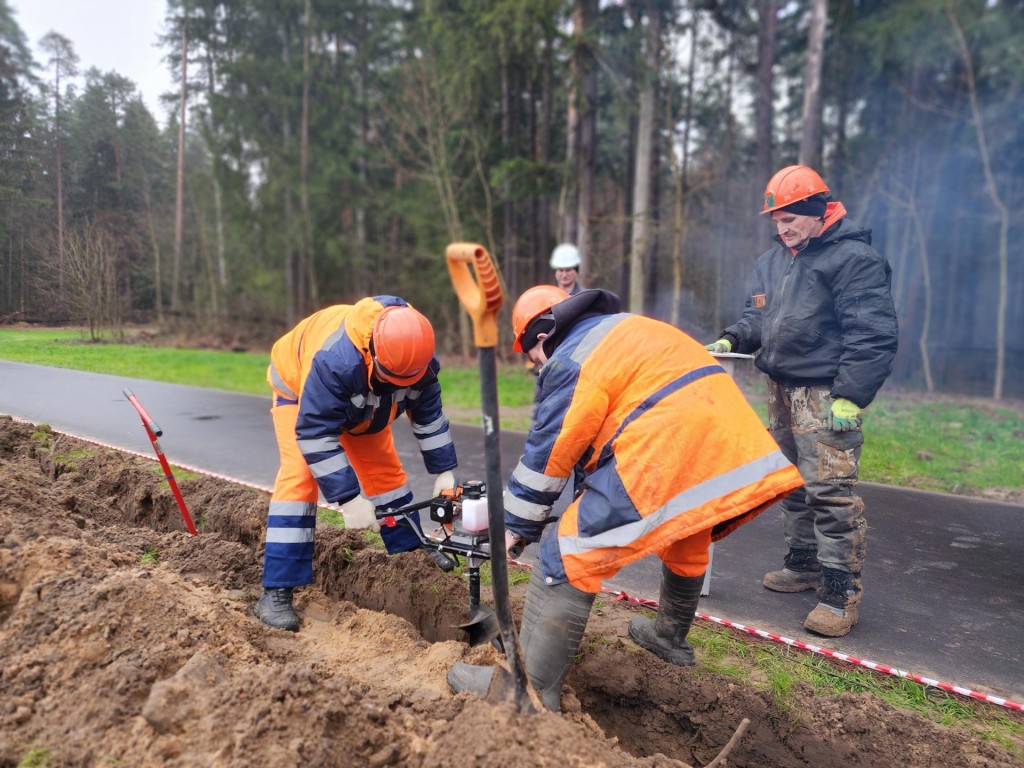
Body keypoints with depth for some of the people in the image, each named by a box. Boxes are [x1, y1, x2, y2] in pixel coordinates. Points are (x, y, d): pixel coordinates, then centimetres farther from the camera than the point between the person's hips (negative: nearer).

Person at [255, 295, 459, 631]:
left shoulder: (416, 356, -27)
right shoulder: (335, 360, -47)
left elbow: (429, 413, -10)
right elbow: (315, 432, -42)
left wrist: (444, 471, -11)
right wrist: (349, 498, -41)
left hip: (362, 405, 6)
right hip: (299, 388, -5)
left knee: (385, 469, 5)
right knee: (300, 475, -19)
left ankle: (410, 549, 24)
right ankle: (275, 591, -16)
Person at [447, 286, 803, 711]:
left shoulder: (570, 361, -1)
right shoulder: (629, 327, 26)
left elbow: (546, 454, 1)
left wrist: (516, 525, 14)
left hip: (665, 461, -9)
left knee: (568, 557, -2)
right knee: (686, 541, 33)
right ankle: (671, 638, 56)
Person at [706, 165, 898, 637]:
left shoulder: (854, 257, -11)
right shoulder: (772, 261, 14)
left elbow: (873, 335, -16)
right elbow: (758, 317, 20)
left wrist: (851, 397, -21)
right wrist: (732, 341, 0)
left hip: (824, 397, -8)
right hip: (781, 391, 9)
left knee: (830, 492, -10)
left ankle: (841, 590, 0)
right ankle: (804, 564, 31)